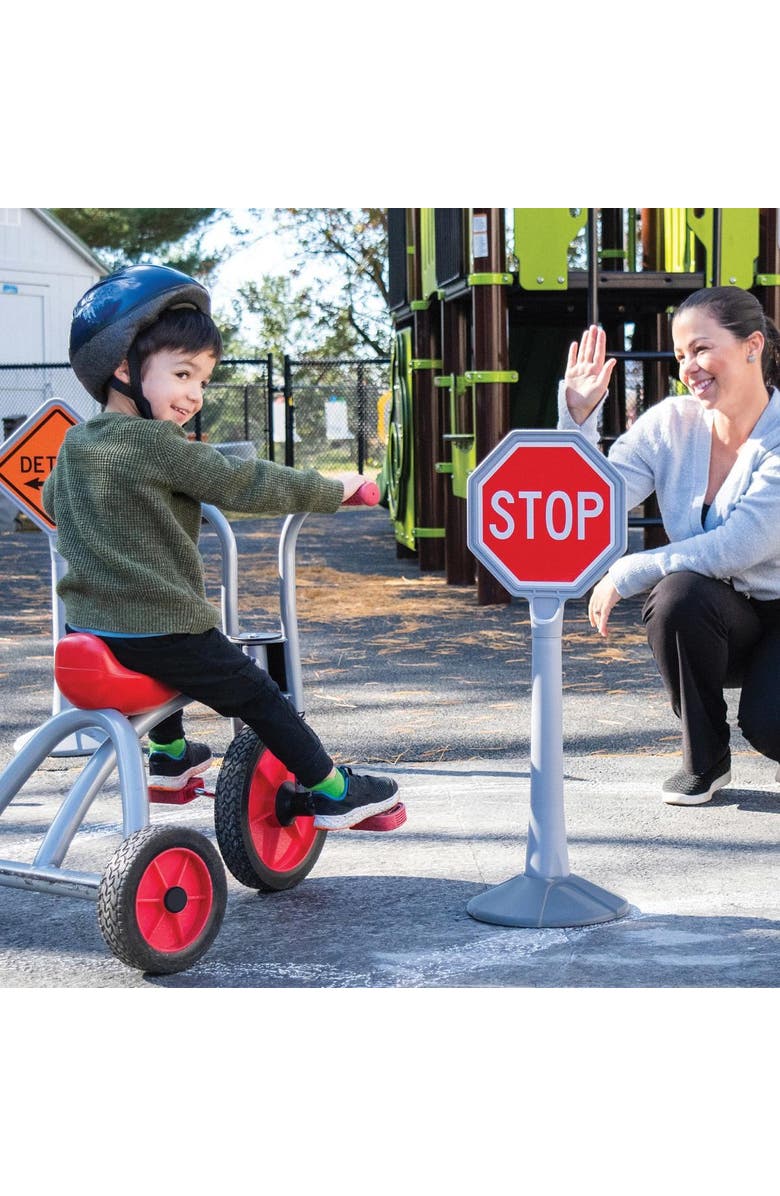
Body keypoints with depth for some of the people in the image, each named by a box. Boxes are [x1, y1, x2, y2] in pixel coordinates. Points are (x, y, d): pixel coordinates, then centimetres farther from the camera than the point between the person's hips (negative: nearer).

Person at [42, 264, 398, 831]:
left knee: (169, 671, 38)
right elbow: (244, 484, -15)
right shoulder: (159, 444, -17)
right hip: (160, 628, -8)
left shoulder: (74, 443, 9)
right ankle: (334, 793, 10)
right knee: (260, 698, 3)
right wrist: (333, 488, -4)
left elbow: (52, 502, 27)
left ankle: (170, 754, 54)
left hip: (86, 627, 8)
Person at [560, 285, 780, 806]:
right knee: (678, 590, -30)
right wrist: (577, 419, -25)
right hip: (714, 620, 4)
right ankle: (704, 759, -8)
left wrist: (625, 576, -23)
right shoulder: (670, 425, -6)